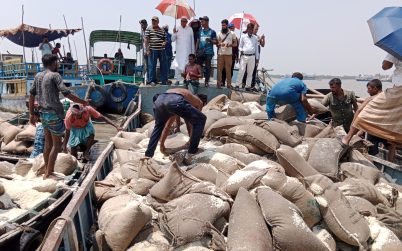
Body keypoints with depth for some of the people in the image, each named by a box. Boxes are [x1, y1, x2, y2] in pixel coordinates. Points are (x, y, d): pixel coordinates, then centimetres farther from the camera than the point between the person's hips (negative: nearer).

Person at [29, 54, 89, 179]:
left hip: (43, 113, 8)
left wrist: (31, 114, 18)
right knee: (57, 145, 2)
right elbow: (66, 93, -19)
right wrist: (83, 102, -9)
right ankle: (48, 174, 4)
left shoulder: (38, 76, 10)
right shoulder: (55, 75, -11)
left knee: (48, 143, 15)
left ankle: (47, 171, 23)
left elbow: (31, 95, 13)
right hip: (54, 114, -7)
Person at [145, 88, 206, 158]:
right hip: (175, 101, -6)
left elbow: (167, 126, 47)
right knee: (201, 119, 16)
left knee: (158, 126, 35)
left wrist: (162, 144, 53)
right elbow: (192, 125, 30)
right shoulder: (198, 102, 33)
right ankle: (192, 151, 17)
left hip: (159, 100, 6)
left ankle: (148, 154, 31)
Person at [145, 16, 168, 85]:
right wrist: (147, 49, -8)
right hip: (152, 50, -3)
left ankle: (164, 80, 12)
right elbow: (146, 40, -1)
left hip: (162, 50, 3)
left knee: (164, 65, 4)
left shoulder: (162, 30, 13)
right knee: (152, 66, -1)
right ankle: (152, 80, 7)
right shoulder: (148, 29, 4)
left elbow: (165, 39, 20)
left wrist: (164, 42, -4)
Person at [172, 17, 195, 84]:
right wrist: (174, 33, -16)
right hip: (179, 51, 0)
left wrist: (193, 51, 7)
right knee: (177, 65, 0)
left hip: (187, 51, 0)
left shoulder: (190, 29, 5)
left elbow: (192, 40, 8)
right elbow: (173, 39, 3)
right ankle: (178, 79, 6)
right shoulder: (177, 29, 4)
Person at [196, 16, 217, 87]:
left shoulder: (212, 32, 3)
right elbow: (198, 42, 15)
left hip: (208, 52, -3)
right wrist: (196, 51, 8)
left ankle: (207, 81, 5)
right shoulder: (200, 31, 13)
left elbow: (215, 42, 0)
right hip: (200, 52, 3)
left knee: (207, 67, -1)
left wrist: (210, 40, -20)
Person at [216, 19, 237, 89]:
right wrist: (219, 44, -11)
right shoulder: (219, 34, 11)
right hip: (220, 54, 2)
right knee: (219, 69, 0)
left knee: (228, 69, -2)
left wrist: (230, 45, -13)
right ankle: (219, 83, 5)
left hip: (228, 54, -2)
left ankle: (229, 84, 3)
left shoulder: (232, 34, 6)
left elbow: (235, 44, 6)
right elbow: (217, 43, 13)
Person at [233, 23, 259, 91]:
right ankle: (237, 85, -2)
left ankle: (248, 86, 11)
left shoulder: (255, 38, 11)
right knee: (241, 71, -7)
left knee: (250, 72, 5)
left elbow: (256, 48, 13)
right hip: (244, 56, -2)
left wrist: (257, 58, 10)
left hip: (252, 57, 2)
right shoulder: (243, 36, 7)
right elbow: (240, 46, 10)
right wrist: (241, 50, -11)